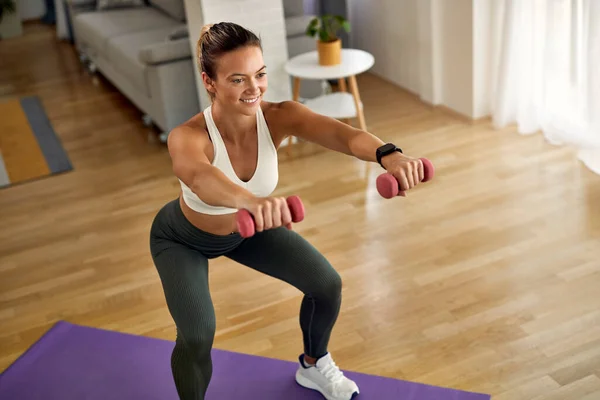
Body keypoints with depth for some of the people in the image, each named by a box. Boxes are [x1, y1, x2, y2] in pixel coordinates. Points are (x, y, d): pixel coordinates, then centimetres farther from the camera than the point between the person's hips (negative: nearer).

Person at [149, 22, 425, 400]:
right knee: (198, 334, -23)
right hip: (182, 238, -4)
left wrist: (388, 154, -70)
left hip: (245, 227, 4)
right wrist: (251, 200, -87)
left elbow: (340, 132, -48)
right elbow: (199, 176, -64)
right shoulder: (188, 137, -40)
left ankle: (314, 366, 30)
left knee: (327, 284, -1)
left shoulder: (278, 116, -30)